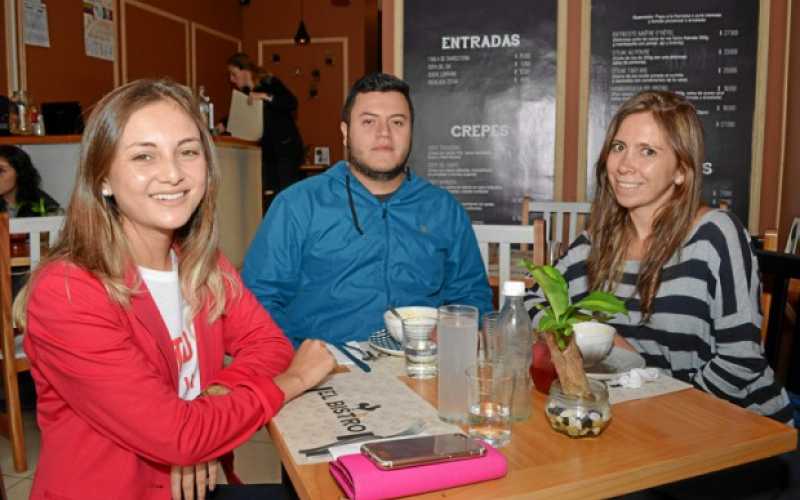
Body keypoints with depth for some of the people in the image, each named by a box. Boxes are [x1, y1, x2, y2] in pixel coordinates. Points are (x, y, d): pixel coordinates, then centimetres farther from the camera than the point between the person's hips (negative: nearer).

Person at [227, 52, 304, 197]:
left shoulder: (270, 83, -9)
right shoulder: (245, 93, 11)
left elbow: (292, 103, -22)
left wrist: (266, 97, -30)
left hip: (286, 147, -7)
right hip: (267, 149, 7)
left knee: (286, 192, -11)